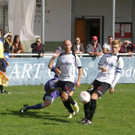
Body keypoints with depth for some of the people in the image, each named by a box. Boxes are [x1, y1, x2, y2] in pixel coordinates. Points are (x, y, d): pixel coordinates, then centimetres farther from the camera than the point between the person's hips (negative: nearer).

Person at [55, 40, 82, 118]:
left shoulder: (74, 56, -1)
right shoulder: (60, 56, 10)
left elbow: (80, 68, 4)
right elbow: (56, 67, 15)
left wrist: (79, 80, -3)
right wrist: (57, 70, -11)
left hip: (70, 80, -4)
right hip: (61, 79, 5)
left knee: (64, 96, -24)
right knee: (63, 99, 5)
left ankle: (74, 104, 6)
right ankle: (72, 112, 27)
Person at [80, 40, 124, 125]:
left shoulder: (119, 60, -1)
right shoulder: (106, 56, 15)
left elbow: (118, 74, -3)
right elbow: (99, 65, 22)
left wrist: (112, 86, -8)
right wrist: (101, 67, -3)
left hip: (107, 82, -6)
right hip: (98, 79, 6)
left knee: (94, 96, -22)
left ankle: (90, 120, -16)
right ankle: (86, 117, 9)